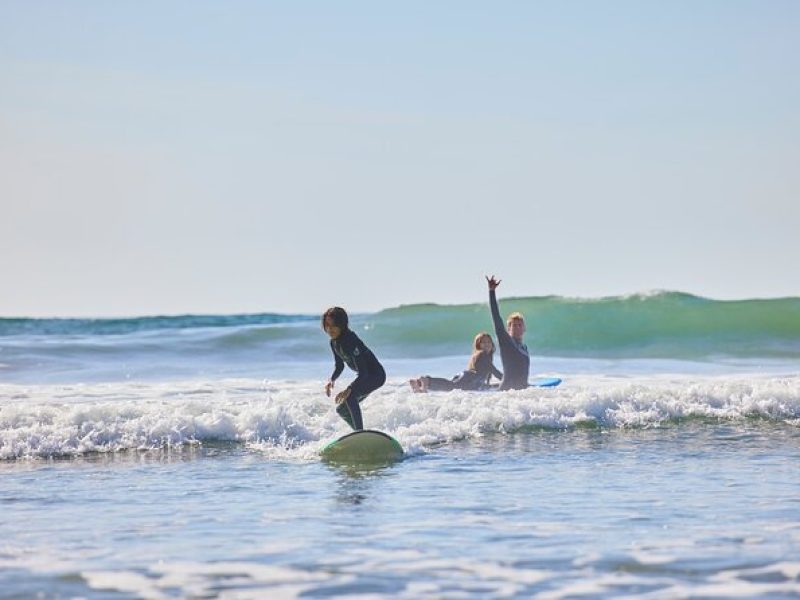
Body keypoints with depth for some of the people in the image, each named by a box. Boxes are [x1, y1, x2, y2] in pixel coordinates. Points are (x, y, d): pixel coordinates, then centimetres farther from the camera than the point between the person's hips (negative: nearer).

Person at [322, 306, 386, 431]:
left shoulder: (350, 341, -30)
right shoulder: (334, 343, -3)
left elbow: (363, 372, -34)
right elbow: (339, 366, 10)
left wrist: (349, 389, -47)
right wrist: (331, 380, -11)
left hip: (376, 375, -9)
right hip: (364, 376, 9)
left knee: (349, 396, -32)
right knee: (342, 409, 11)